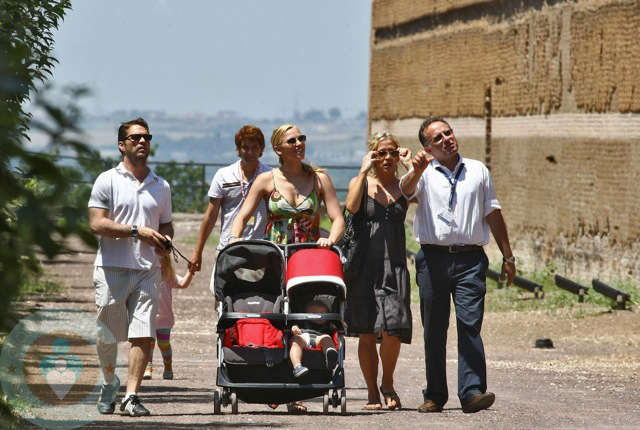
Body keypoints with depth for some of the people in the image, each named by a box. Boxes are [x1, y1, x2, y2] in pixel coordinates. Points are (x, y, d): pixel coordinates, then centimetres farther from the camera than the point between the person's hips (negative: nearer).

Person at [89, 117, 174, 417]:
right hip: (112, 268, -3)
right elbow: (96, 224, -7)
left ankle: (131, 396, -7)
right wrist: (137, 231, -14)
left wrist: (164, 239, 1)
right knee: (106, 336, 5)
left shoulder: (161, 186, 16)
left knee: (143, 335, -9)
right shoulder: (108, 181, 2)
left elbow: (166, 225, 25)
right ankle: (110, 382, 30)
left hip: (147, 270, 3)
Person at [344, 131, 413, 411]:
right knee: (367, 333, 0)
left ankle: (388, 383, 12)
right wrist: (364, 171, -10)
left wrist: (410, 166, -7)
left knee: (393, 330, -12)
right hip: (366, 265, -1)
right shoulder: (361, 183, 6)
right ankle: (372, 393, 12)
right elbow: (351, 207, -15)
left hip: (395, 266, 1)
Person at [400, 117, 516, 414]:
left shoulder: (478, 170, 14)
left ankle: (472, 392, -18)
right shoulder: (424, 173, 8)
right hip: (433, 258, 0)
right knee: (433, 331, 5)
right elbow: (405, 191, -14)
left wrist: (507, 256, 16)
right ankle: (435, 395, 13)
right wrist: (417, 172, -35)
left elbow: (493, 214, 18)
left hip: (470, 259, 0)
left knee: (470, 325, -12)